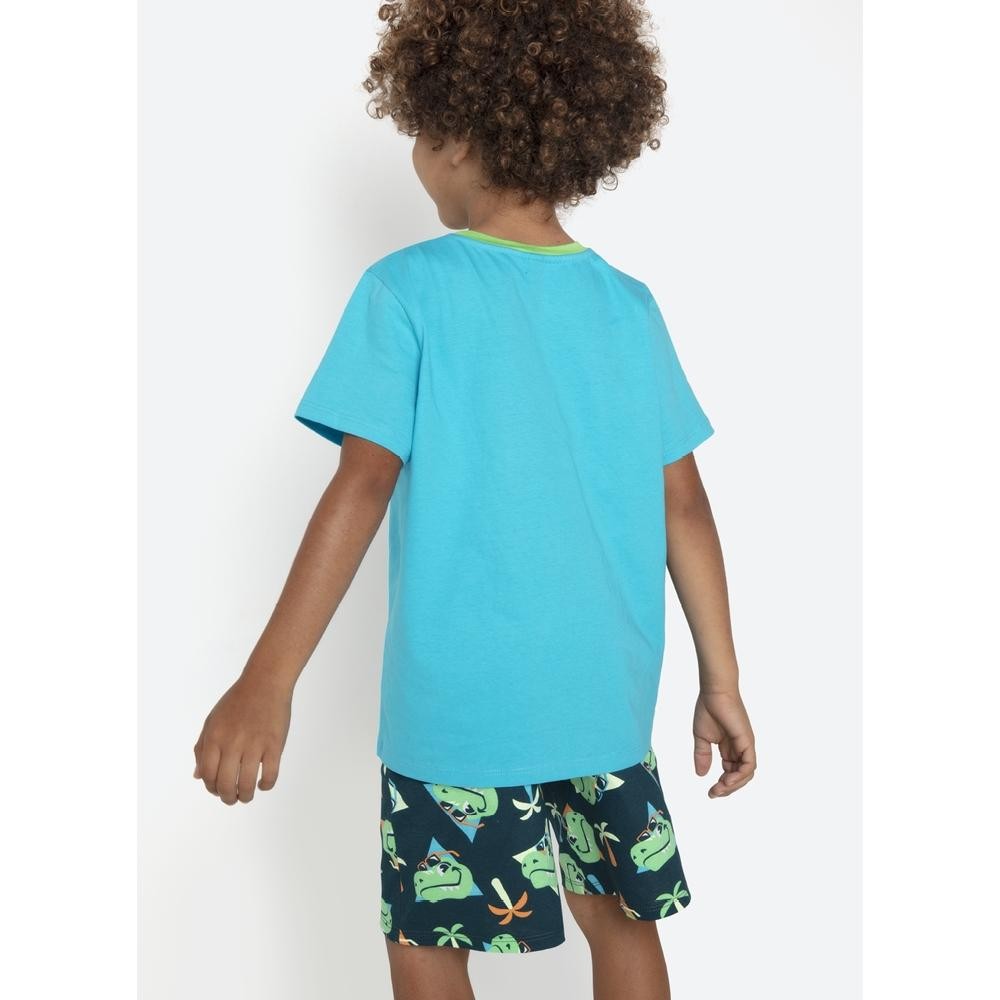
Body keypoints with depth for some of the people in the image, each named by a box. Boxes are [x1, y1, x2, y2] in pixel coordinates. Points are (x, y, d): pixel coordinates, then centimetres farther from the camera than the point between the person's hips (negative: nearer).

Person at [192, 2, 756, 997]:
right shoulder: (629, 306, 3)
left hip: (459, 704, -4)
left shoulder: (408, 290, -9)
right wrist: (721, 680, 10)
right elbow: (684, 508, 2)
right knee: (621, 916, 20)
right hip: (609, 697, 5)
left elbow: (364, 487, -17)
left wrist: (268, 679, -16)